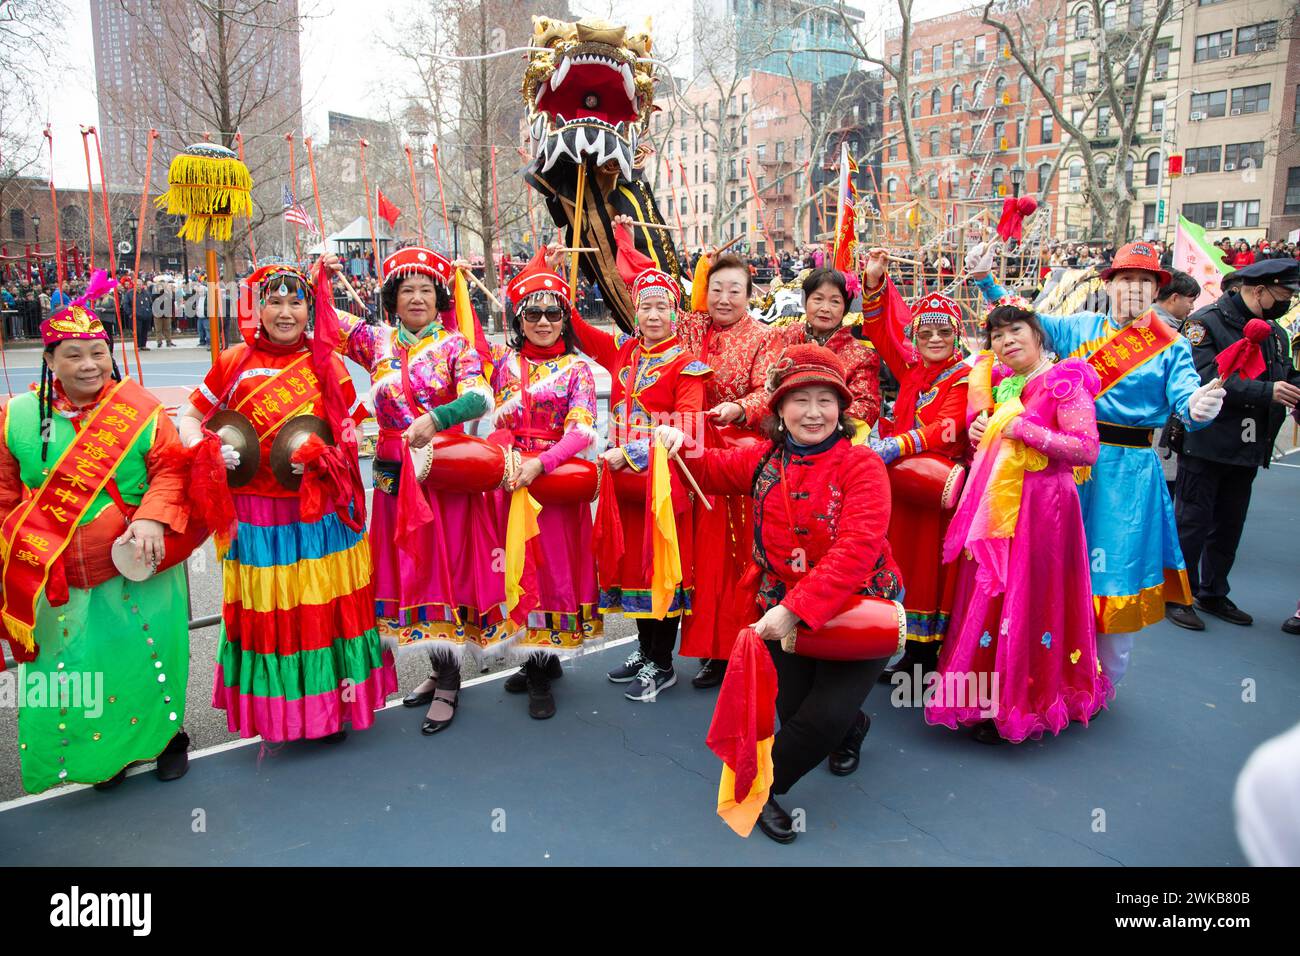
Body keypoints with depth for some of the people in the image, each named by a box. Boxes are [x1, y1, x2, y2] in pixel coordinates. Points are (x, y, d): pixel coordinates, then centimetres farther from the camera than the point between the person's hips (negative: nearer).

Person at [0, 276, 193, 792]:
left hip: (137, 571, -2)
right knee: (74, 668, 11)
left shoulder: (141, 411, -8)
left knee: (149, 657, 9)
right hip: (58, 580, 2)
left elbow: (171, 471, -7)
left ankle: (167, 735, 34)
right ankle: (100, 756, 33)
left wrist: (152, 519, -23)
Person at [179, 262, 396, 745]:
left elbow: (350, 433, 6)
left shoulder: (327, 363, 3)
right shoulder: (235, 362, 1)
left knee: (327, 606, 8)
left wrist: (322, 456, -14)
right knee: (265, 611, 7)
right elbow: (188, 417, 10)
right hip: (257, 514, 0)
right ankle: (274, 711, 26)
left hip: (322, 511, 1)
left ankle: (332, 706, 25)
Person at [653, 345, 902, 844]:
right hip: (785, 609, 4)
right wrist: (681, 446, -4)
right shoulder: (763, 458, 1)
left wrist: (795, 609, -32)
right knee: (794, 713, 1)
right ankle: (853, 726, 38)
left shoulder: (862, 464, -15)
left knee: (826, 717, -14)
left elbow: (856, 550, -25)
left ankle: (765, 785, 14)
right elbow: (714, 469, 20)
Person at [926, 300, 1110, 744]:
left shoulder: (1063, 381, -8)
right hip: (995, 504, 7)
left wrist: (1024, 429, -18)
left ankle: (1017, 706, 11)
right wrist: (979, 428, 4)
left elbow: (1087, 449, -17)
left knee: (1025, 601, -2)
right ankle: (989, 696, 23)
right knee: (986, 595, 9)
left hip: (1038, 504, -7)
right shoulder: (1000, 382, 13)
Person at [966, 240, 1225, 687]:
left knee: (1116, 571, 5)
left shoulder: (1172, 347, 2)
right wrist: (985, 279, -6)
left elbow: (1184, 399, -10)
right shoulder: (1078, 327, 6)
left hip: (1131, 473, -1)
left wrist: (1197, 407, -34)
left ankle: (1102, 683, 25)